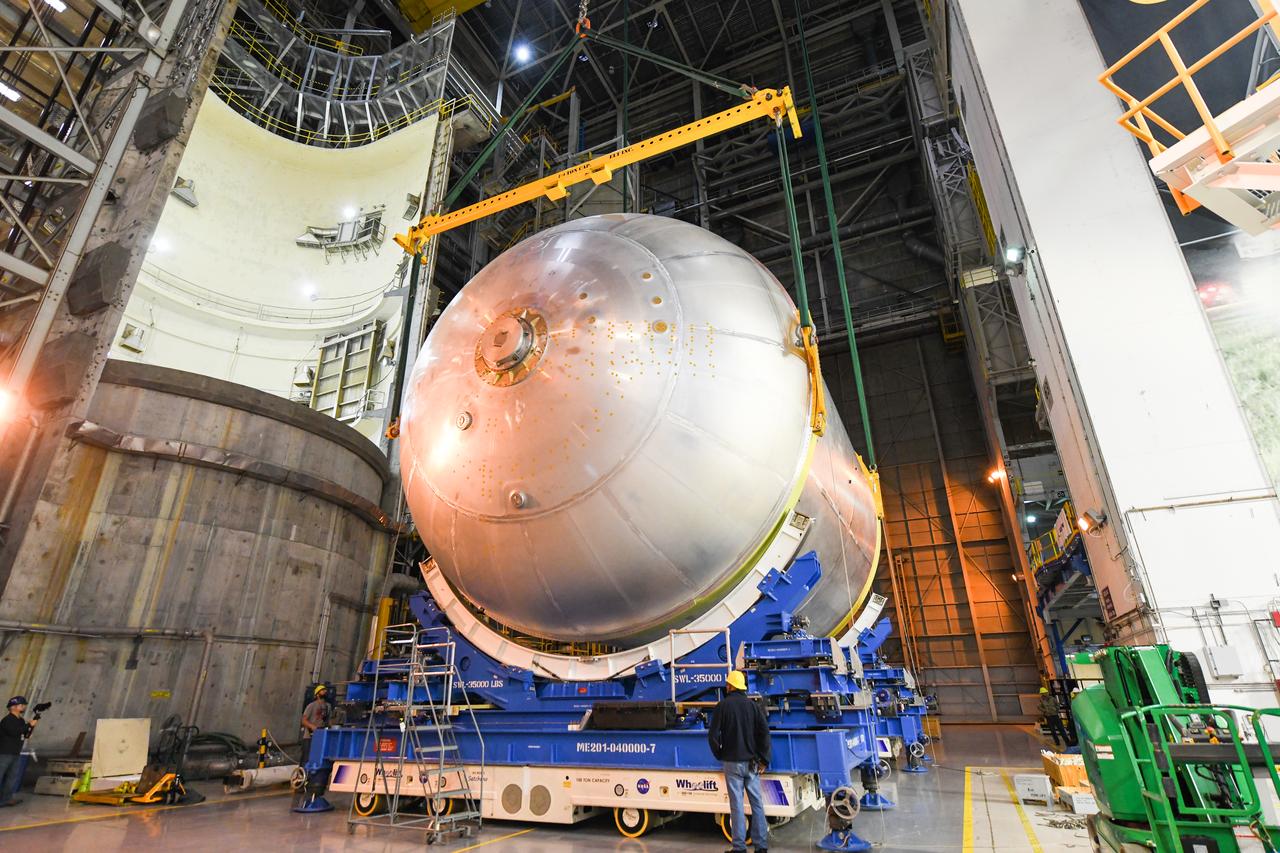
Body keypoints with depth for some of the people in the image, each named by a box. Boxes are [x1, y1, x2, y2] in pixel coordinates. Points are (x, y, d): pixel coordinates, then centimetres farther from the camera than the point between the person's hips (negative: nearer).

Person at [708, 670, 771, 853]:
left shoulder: (722, 706, -7)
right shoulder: (753, 705, 1)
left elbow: (713, 735, -8)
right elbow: (764, 732, -5)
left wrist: (719, 755, 7)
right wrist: (764, 760, 0)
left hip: (732, 762, -2)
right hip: (752, 762, 3)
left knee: (737, 805, 4)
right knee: (757, 803, 10)